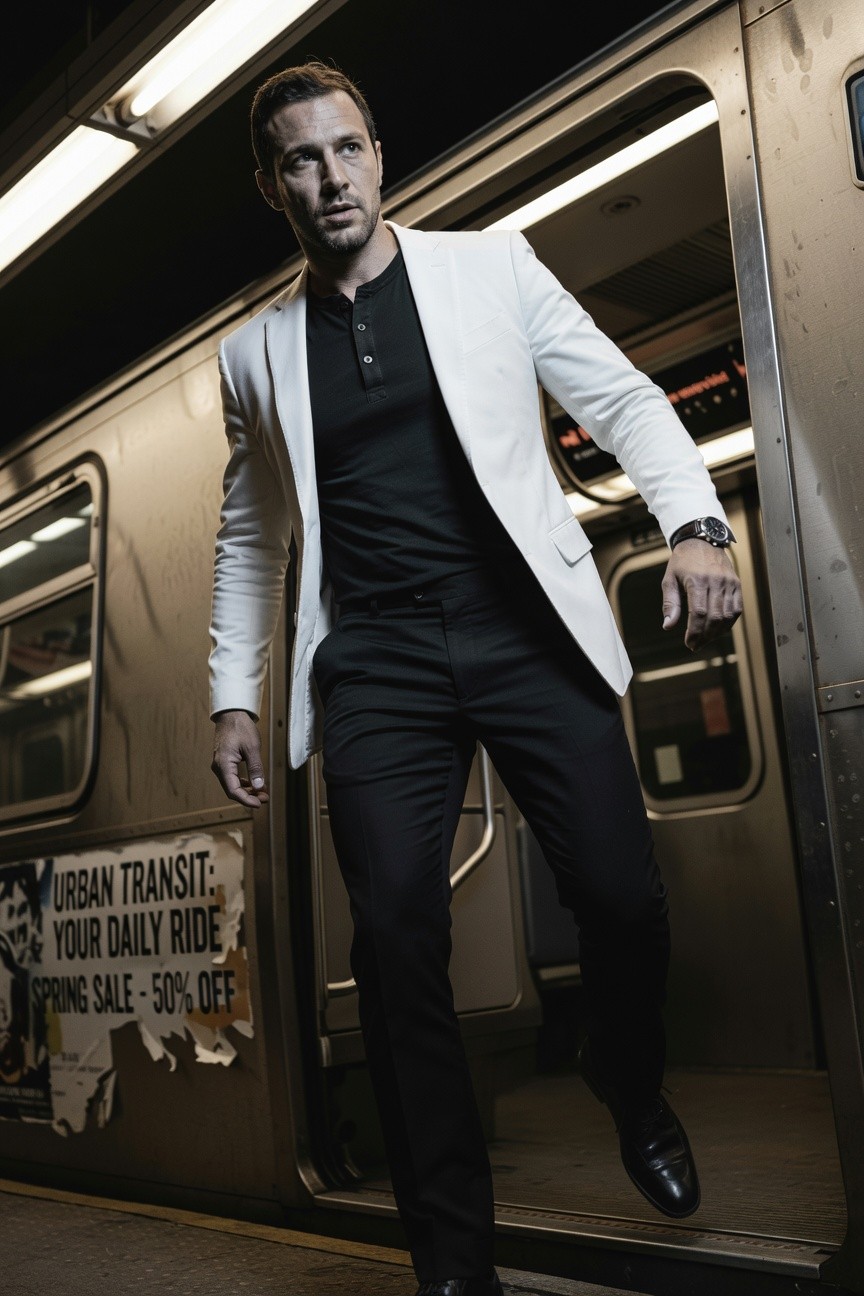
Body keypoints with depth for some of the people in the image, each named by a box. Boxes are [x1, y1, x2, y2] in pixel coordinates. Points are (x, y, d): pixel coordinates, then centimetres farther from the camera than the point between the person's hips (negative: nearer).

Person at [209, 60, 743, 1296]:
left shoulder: (490, 266, 9)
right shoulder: (257, 351, 14)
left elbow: (620, 396, 6)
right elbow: (250, 533, 21)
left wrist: (694, 520, -12)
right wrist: (236, 692, 13)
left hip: (529, 630, -1)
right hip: (378, 665, 1)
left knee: (623, 901, -5)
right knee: (398, 942, -8)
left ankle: (635, 1098, 30)